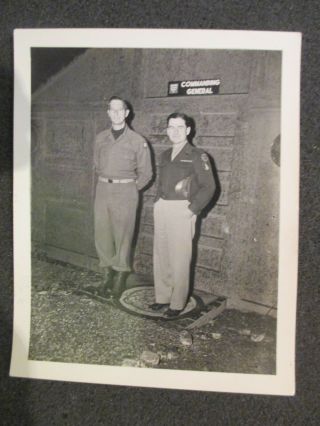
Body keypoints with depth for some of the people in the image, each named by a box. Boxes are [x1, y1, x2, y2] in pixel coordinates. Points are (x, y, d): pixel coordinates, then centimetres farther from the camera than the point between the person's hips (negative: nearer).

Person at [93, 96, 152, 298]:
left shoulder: (137, 141, -2)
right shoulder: (101, 138, 9)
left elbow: (146, 173, 2)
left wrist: (129, 189, 3)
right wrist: (106, 182, 14)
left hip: (125, 192, -4)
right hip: (103, 190, 4)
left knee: (122, 236, 1)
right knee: (102, 235, 6)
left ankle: (121, 277, 17)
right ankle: (108, 275, 21)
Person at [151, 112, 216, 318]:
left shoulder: (197, 155, -4)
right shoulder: (165, 155, 16)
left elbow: (209, 186, -8)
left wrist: (192, 210, -12)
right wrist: (158, 204, 13)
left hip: (182, 210, -6)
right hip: (161, 210, 7)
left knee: (180, 259, -1)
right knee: (160, 256, 10)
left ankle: (177, 304, 11)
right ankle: (163, 297, 24)